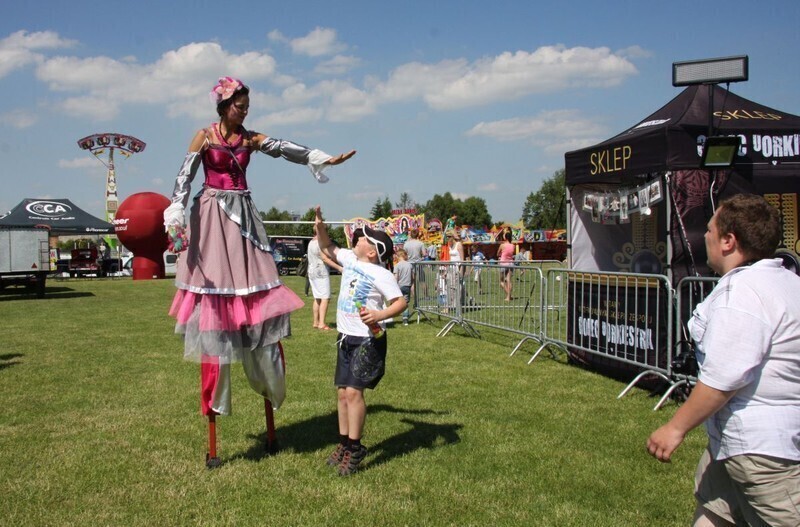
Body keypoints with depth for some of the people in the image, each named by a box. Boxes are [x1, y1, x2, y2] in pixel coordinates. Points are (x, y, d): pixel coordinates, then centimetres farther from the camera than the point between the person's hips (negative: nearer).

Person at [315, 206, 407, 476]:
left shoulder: (381, 273, -14)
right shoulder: (349, 259, 6)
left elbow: (400, 302, -17)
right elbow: (328, 248, 22)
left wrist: (380, 315, -33)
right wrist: (320, 227, 6)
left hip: (368, 340, -8)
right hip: (346, 338, 8)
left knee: (353, 391, -13)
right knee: (342, 392, 11)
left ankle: (354, 449, -2)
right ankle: (344, 443, 24)